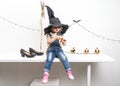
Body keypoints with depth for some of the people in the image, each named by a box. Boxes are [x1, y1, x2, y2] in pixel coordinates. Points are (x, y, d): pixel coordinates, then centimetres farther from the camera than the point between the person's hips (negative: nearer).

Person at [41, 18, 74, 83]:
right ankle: (45, 74, -27)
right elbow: (48, 42, -15)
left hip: (59, 49, 2)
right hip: (51, 50, -2)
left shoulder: (60, 35, 8)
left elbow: (64, 44, 6)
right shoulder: (49, 34, 2)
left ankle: (69, 72, -16)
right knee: (49, 59, -29)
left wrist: (63, 41, -18)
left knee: (64, 58, -26)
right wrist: (56, 37, -25)